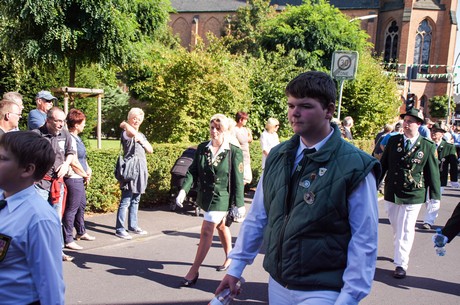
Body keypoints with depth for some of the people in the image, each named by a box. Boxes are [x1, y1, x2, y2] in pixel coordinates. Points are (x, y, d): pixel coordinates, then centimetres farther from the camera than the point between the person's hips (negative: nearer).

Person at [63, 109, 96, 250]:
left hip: (80, 178, 11)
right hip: (73, 179, -11)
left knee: (81, 205, 22)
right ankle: (68, 240, 4)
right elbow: (74, 162, -21)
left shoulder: (76, 138, 11)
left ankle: (81, 232, 39)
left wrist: (88, 169, 1)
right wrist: (85, 175, -7)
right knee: (71, 209, -4)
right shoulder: (70, 139, -19)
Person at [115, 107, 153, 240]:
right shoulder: (126, 133, -8)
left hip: (141, 171, 8)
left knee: (135, 201, 15)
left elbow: (150, 150, 10)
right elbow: (133, 133, -33)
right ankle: (120, 229, -3)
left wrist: (141, 140, -4)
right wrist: (125, 125, -14)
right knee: (125, 202, -7)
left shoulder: (141, 135, 19)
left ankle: (133, 226, 24)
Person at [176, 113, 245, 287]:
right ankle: (229, 258, 41)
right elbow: (193, 171, 1)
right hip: (204, 195, 6)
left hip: (221, 198, -6)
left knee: (206, 231, -9)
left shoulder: (234, 152, -13)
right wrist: (184, 190, -13)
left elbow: (238, 180, -11)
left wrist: (239, 204, -10)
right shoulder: (202, 148, 1)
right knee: (220, 226, 22)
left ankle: (194, 271, -3)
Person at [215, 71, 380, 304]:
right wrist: (236, 266, 9)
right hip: (277, 285, 5)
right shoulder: (277, 156, 2)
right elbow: (257, 217, 8)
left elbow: (364, 240, -13)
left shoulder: (355, 166, -13)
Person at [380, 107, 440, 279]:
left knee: (405, 231, -1)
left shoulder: (428, 147, -4)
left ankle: (401, 264, 7)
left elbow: (433, 173, 0)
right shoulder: (393, 141, 2)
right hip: (391, 193, 3)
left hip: (413, 195, -3)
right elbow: (383, 165, 8)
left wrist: (435, 197, 0)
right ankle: (401, 252, 39)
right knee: (396, 228, 17)